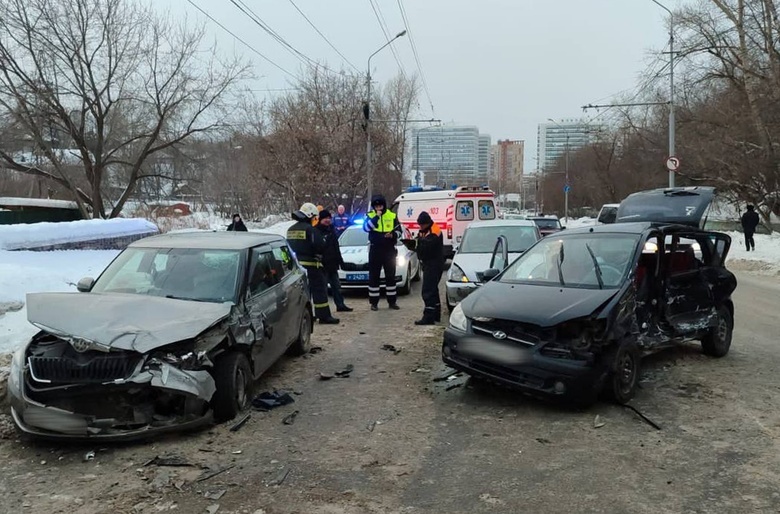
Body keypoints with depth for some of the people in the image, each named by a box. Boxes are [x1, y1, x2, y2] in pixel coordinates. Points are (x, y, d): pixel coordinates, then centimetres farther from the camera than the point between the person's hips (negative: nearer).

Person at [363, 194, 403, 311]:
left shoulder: (392, 216, 5)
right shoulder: (370, 216, 2)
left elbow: (399, 230, 7)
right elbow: (366, 227, -15)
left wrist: (393, 234, -14)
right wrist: (376, 216, -20)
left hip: (389, 250, 1)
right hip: (375, 250, -1)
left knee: (390, 275, 8)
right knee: (374, 276, 2)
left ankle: (392, 301, 17)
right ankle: (374, 302, 9)